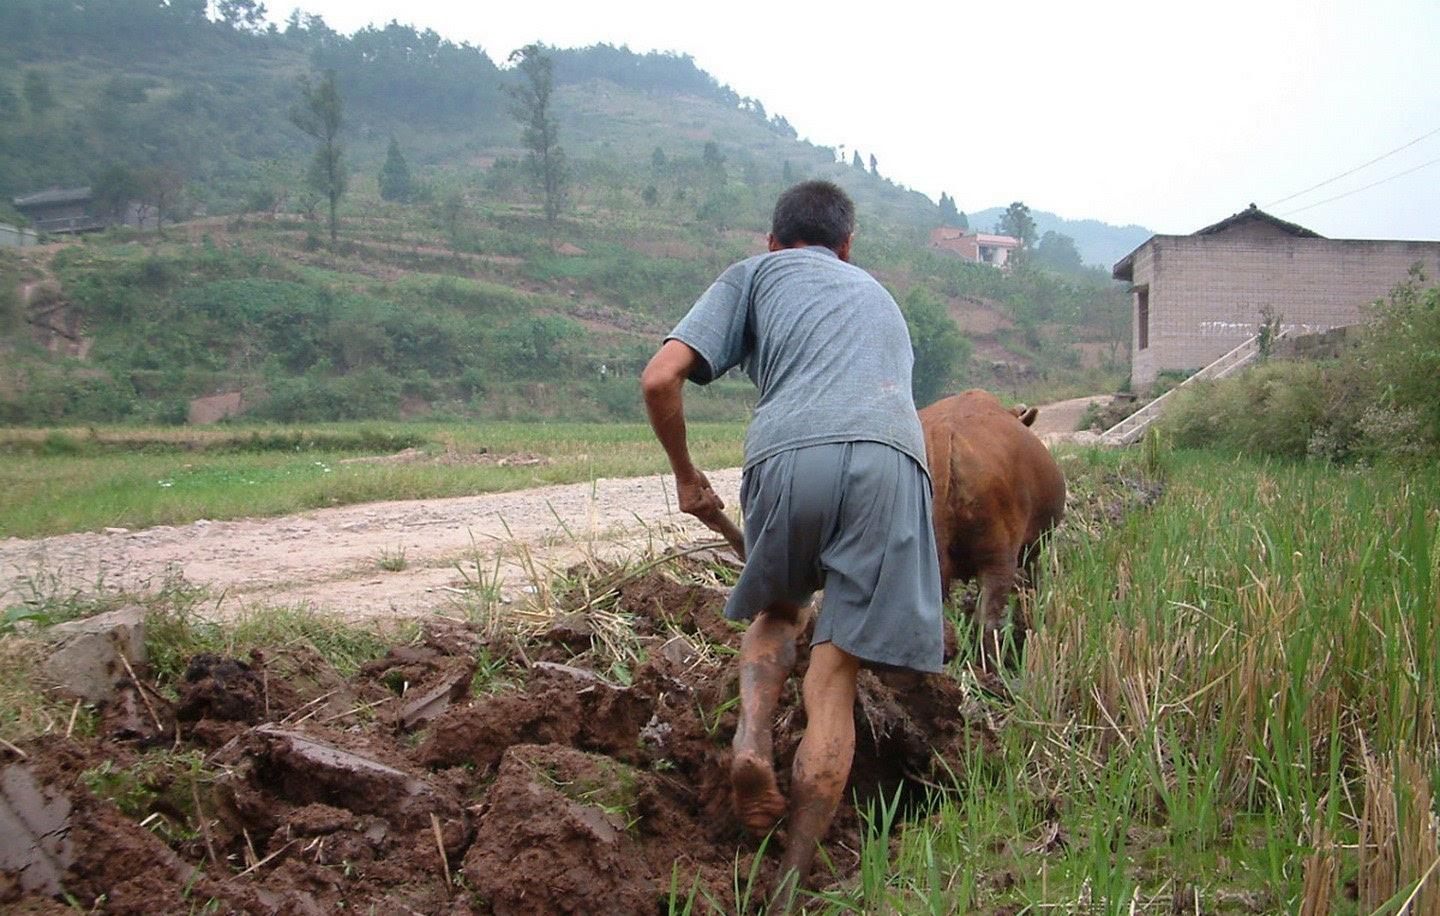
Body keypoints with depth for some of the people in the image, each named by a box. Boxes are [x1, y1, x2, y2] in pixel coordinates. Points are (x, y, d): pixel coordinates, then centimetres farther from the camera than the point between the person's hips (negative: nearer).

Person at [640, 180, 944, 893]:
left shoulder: (755, 274, 26)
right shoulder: (877, 294, 39)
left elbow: (660, 380, 13)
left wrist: (686, 477, 26)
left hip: (786, 452, -1)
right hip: (889, 457, 2)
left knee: (778, 611, 26)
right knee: (835, 676, 5)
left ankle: (751, 735, 1)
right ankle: (793, 877, 2)